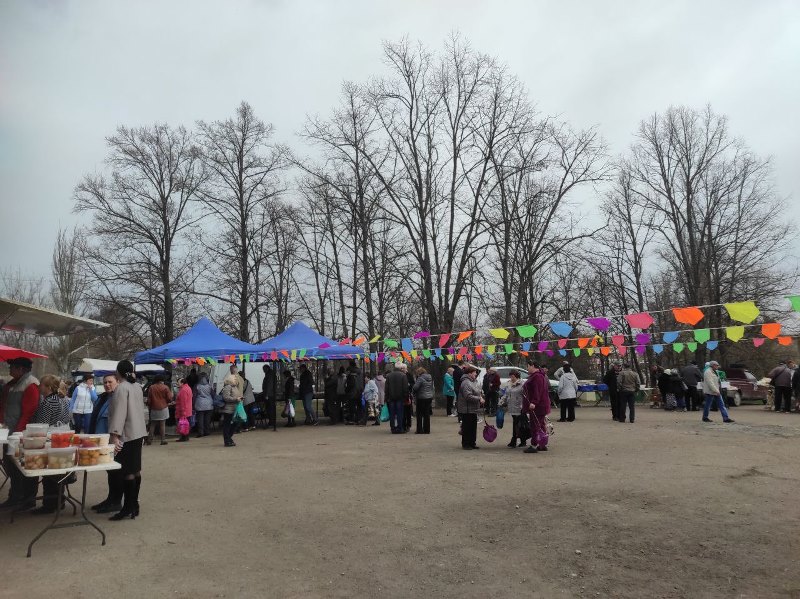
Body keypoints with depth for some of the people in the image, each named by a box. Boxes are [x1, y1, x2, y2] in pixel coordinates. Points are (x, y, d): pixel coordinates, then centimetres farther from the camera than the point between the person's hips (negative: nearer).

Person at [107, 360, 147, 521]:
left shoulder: (122, 388, -15)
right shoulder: (137, 387, 11)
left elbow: (119, 412, -22)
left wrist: (115, 435, -25)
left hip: (127, 435, -9)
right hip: (138, 432, 9)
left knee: (127, 472, -5)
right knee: (136, 470, 12)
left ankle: (128, 508, -2)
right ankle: (134, 505, 20)